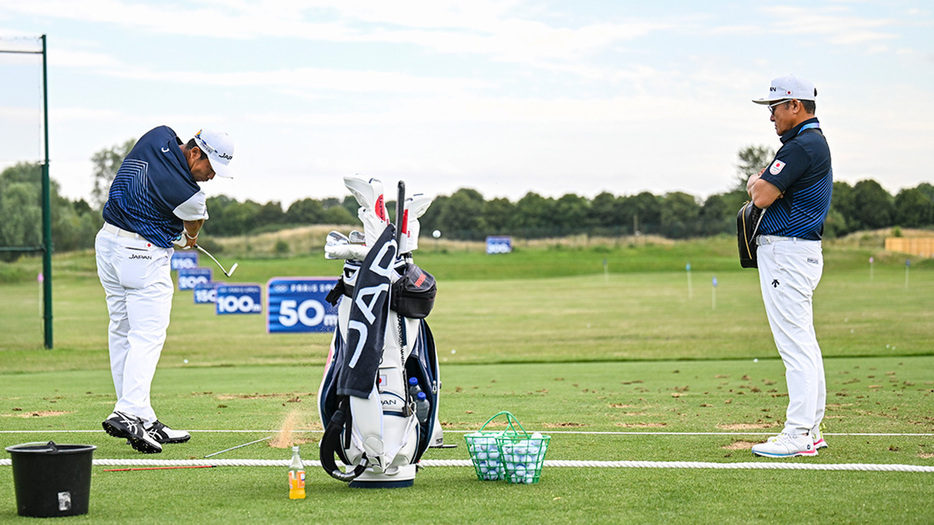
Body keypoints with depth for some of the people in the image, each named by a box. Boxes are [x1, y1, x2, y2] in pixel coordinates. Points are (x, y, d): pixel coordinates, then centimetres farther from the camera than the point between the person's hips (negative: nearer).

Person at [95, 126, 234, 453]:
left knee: (122, 333, 9)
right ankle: (129, 413, -22)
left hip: (107, 243, 9)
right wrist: (187, 240, 26)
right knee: (147, 336, -9)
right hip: (144, 255, -9)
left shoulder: (159, 136, 0)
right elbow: (192, 232, 2)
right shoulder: (187, 193, -21)